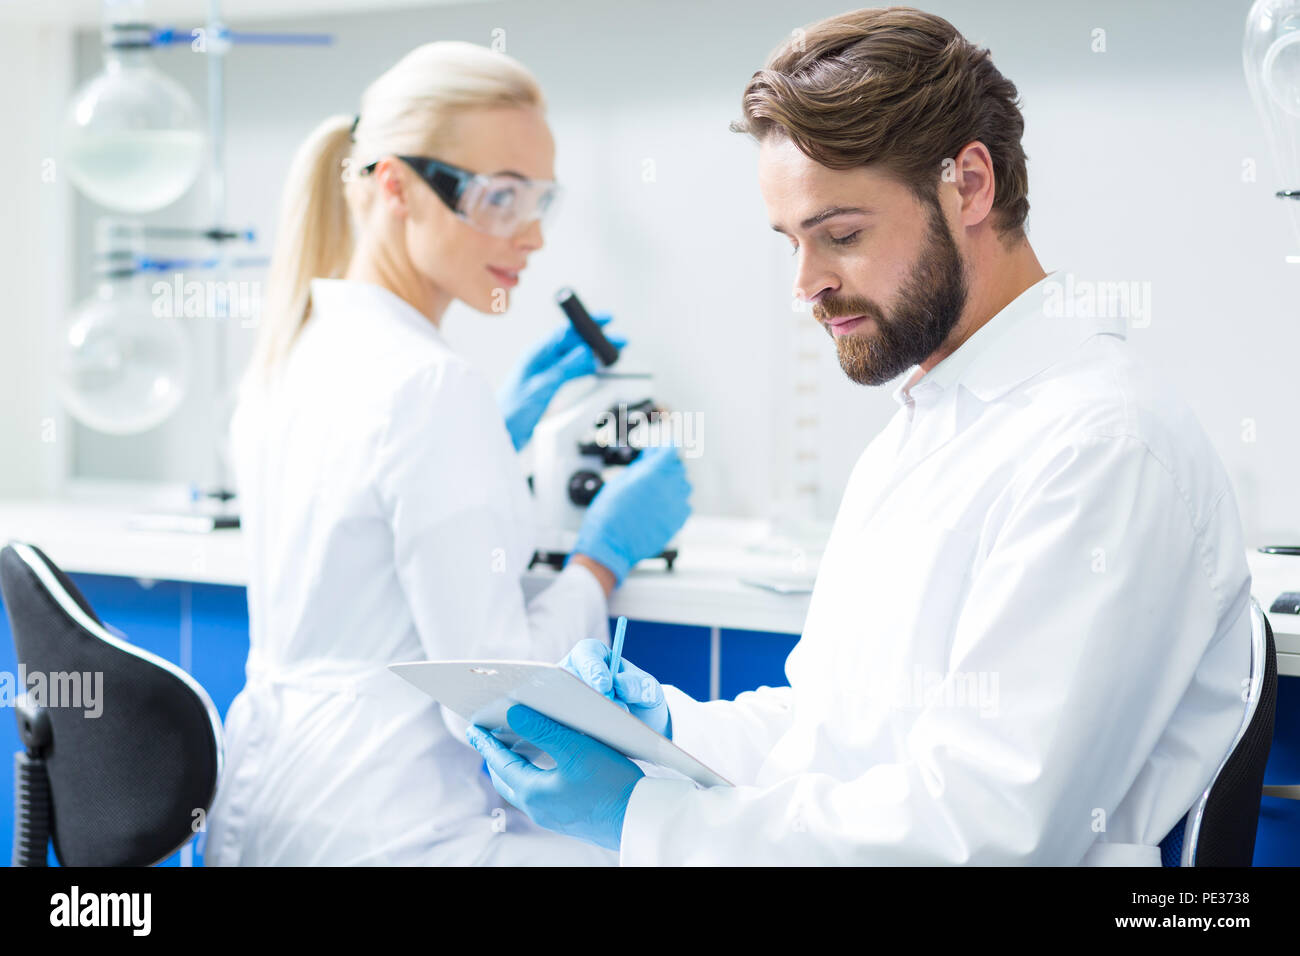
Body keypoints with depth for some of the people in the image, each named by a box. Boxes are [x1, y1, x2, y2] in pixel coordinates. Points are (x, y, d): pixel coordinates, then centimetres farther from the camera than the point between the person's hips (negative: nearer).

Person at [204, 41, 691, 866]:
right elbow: (492, 698, -17)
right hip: (377, 828, -10)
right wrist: (609, 552, -3)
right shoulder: (431, 385, -17)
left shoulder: (291, 350, 10)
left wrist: (500, 433, 20)